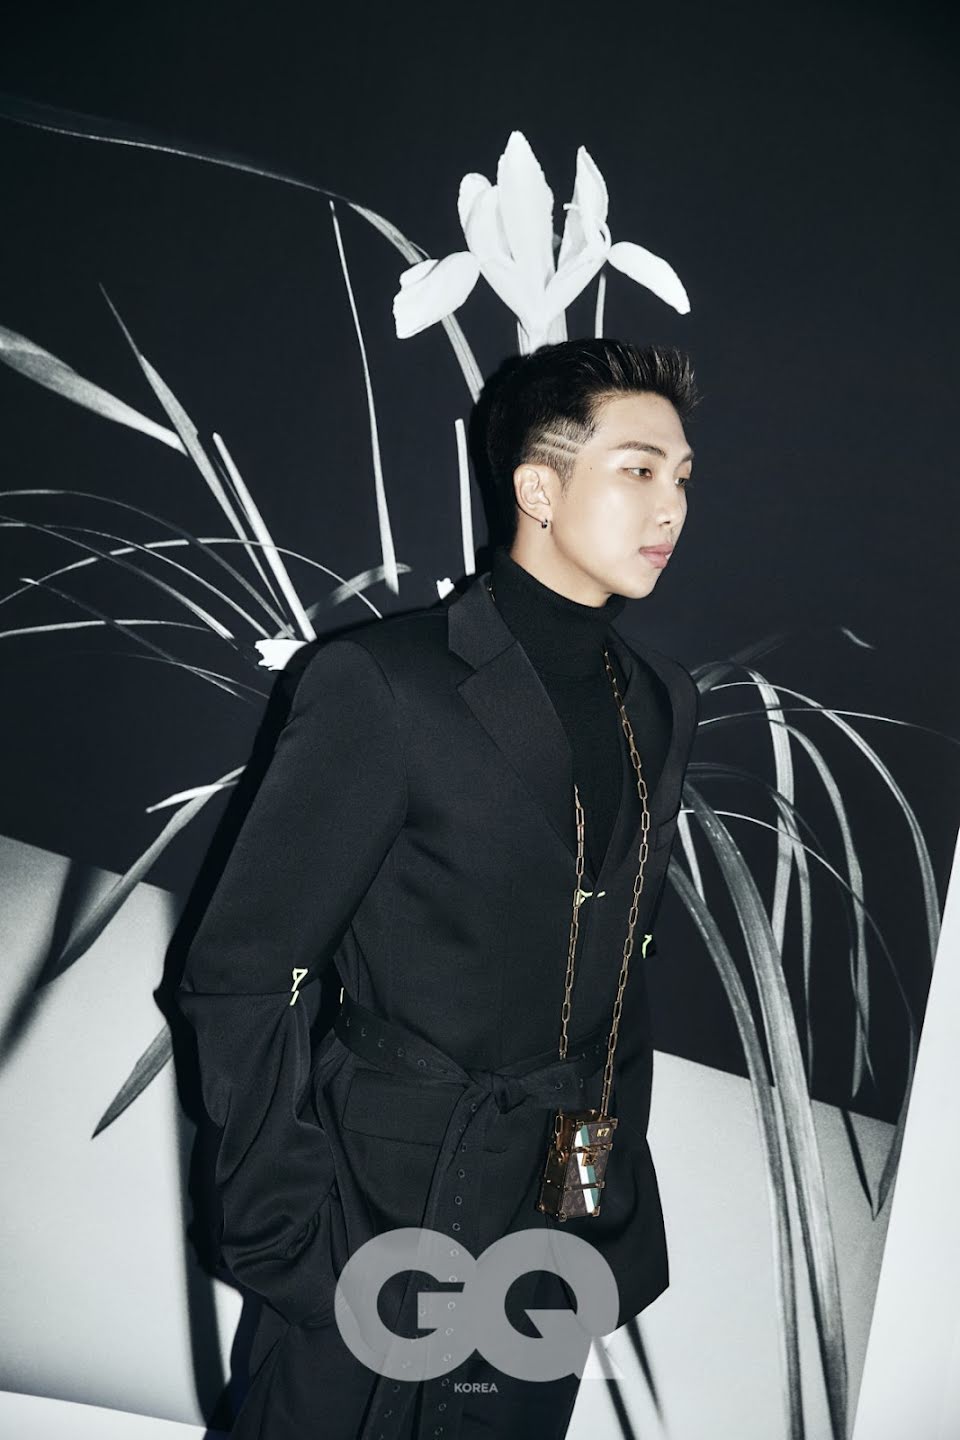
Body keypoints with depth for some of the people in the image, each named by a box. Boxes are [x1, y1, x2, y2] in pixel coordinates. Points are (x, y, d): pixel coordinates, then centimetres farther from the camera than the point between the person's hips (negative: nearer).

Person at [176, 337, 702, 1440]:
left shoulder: (661, 700, 6)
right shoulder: (382, 683, -14)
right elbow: (239, 975, -14)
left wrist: (618, 1168, 11)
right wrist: (294, 1242, -15)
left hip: (577, 1232, 6)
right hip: (395, 1219, -5)